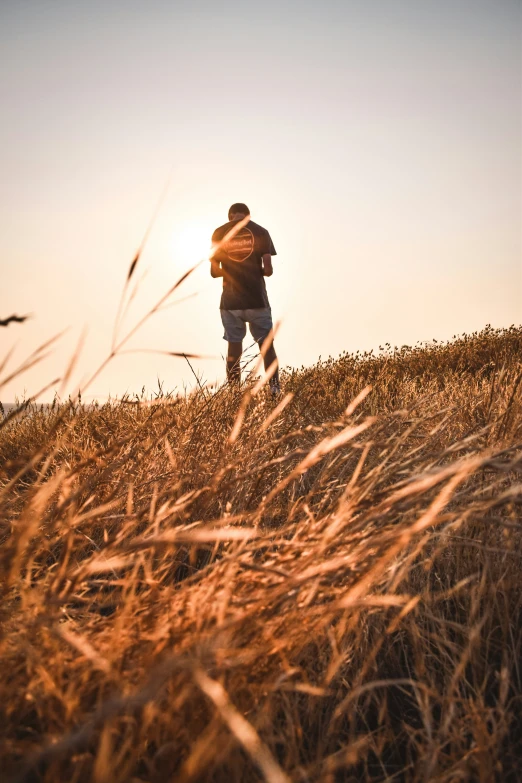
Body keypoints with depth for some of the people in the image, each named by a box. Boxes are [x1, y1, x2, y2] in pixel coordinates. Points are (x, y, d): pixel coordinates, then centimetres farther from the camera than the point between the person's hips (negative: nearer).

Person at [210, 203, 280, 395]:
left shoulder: (219, 233, 4)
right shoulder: (261, 232, 1)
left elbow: (214, 271, 3)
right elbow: (268, 270, -5)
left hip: (230, 301, 1)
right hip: (257, 299, -1)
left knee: (234, 347, 8)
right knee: (266, 345, 8)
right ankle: (275, 390, 0)